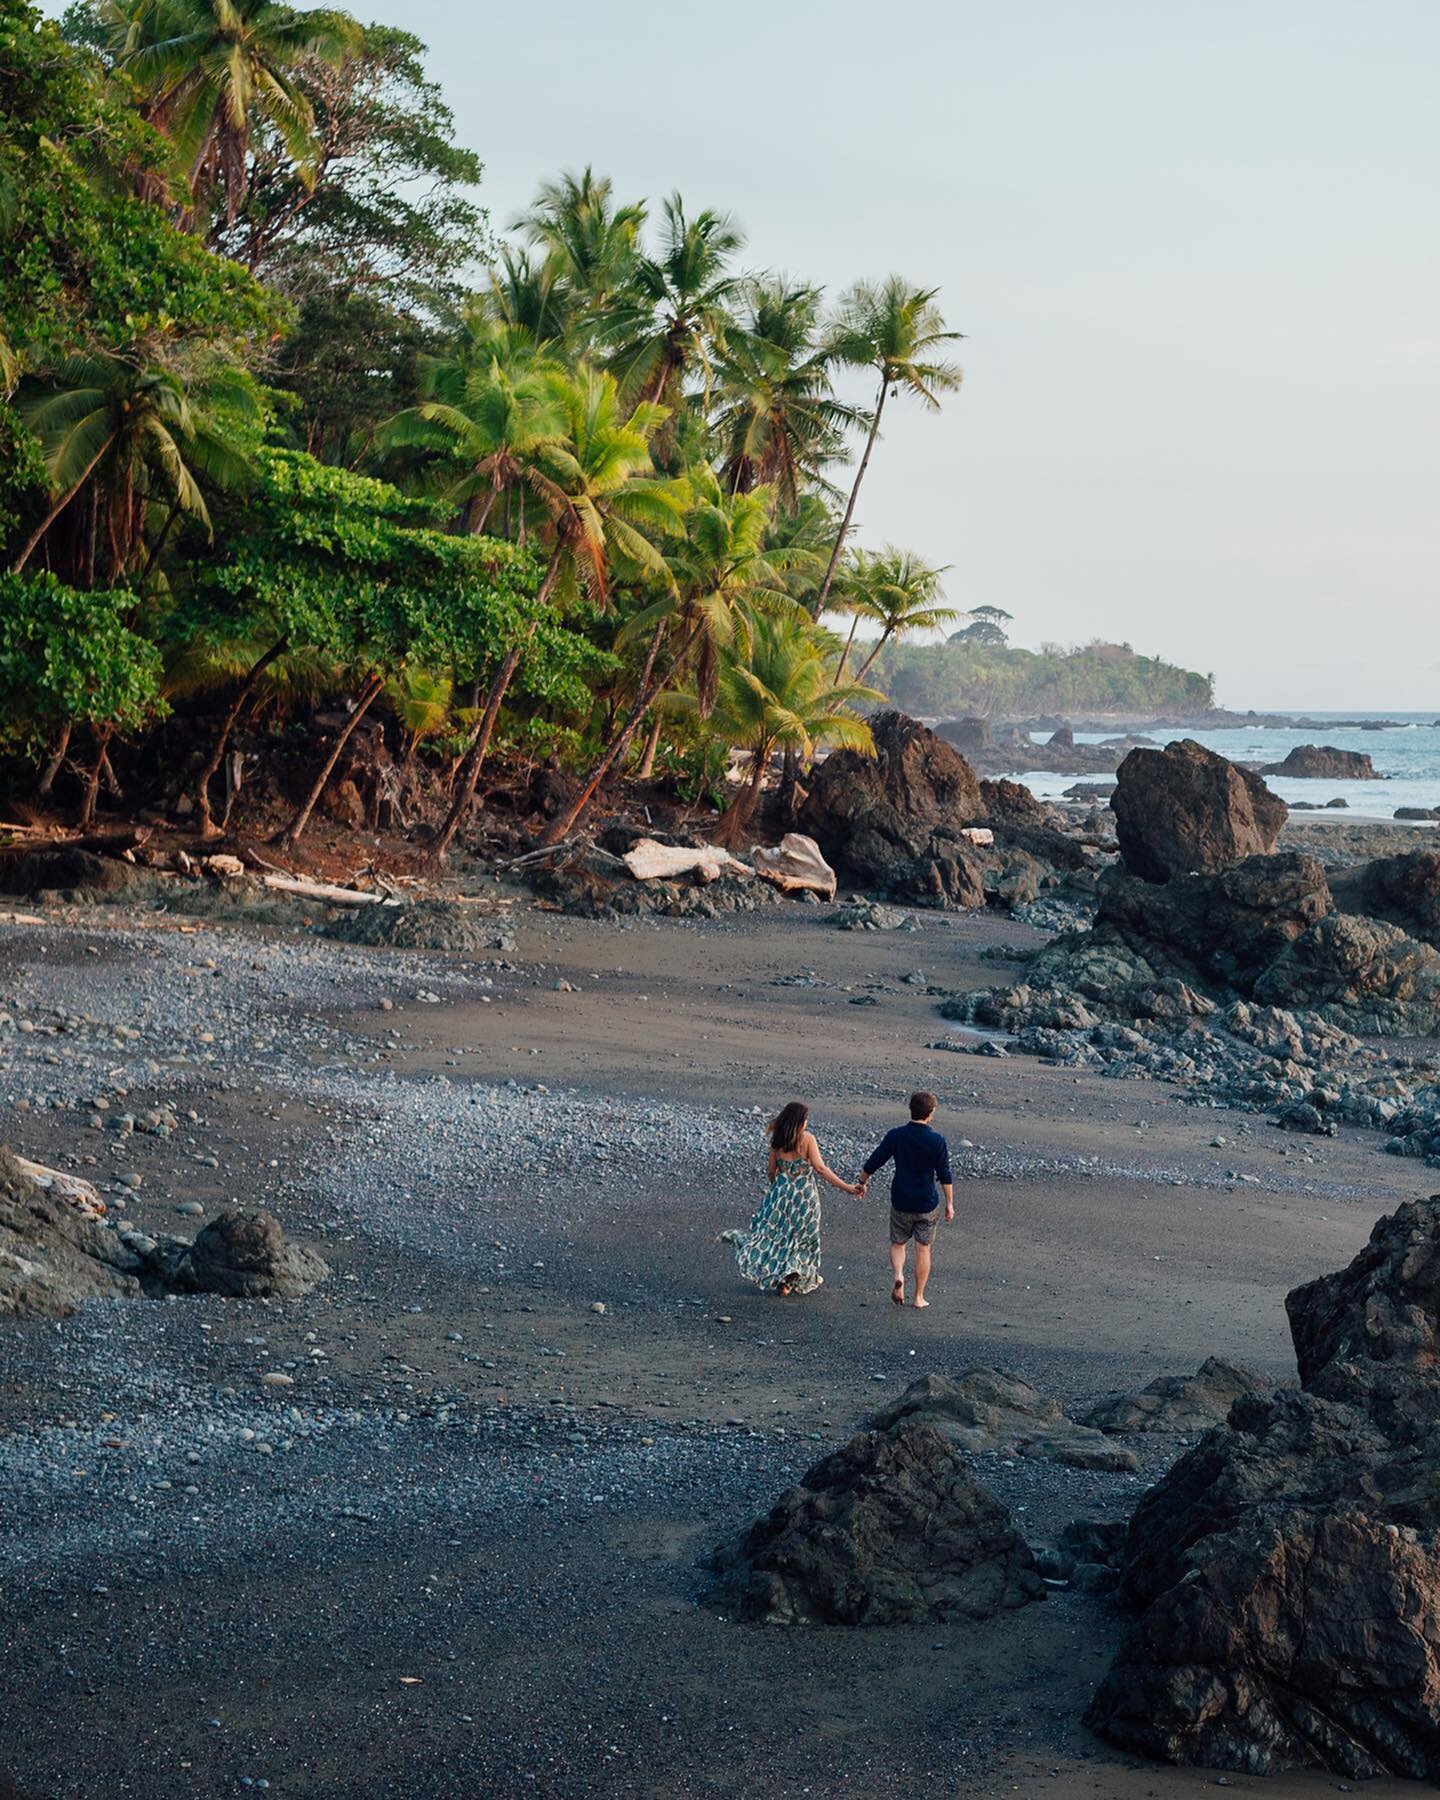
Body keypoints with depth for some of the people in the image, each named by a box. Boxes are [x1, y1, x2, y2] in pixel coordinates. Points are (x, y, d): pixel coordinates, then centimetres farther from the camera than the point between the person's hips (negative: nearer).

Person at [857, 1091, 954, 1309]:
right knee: (923, 1249, 10)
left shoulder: (896, 1136, -6)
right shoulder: (937, 1141, -10)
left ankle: (898, 1275, -11)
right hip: (927, 1204, -1)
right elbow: (945, 1176, -9)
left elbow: (873, 1162, 0)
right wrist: (949, 1204, 1)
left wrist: (862, 1183, 17)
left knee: (898, 1243, 18)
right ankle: (919, 1297, 13)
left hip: (901, 1202, 1)